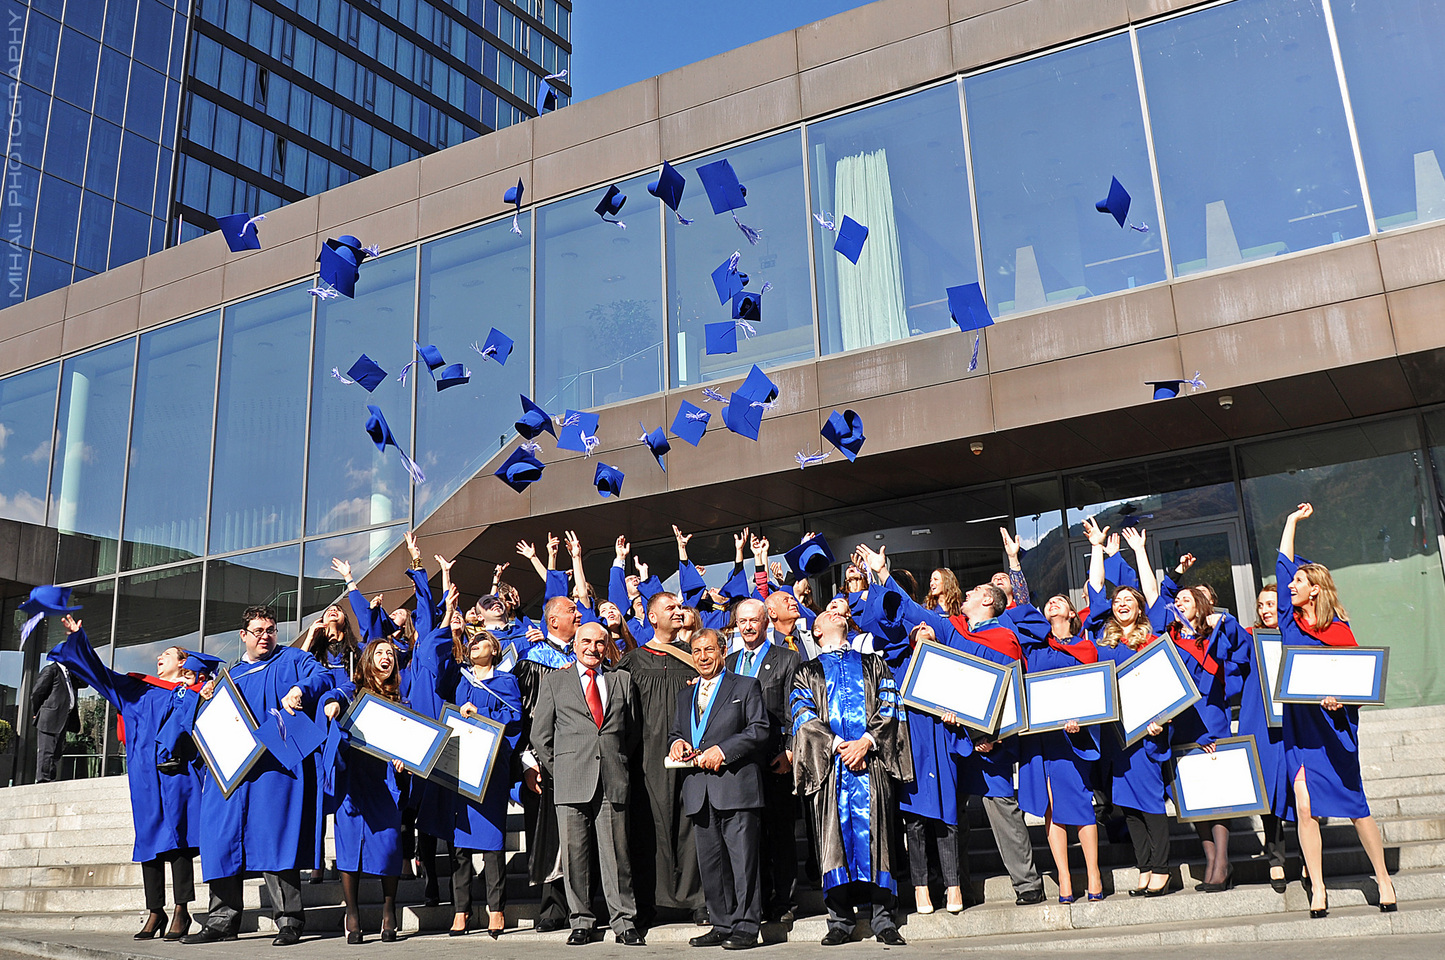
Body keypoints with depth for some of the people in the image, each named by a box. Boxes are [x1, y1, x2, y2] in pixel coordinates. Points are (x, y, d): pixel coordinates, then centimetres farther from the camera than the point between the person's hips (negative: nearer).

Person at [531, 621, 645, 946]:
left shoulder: (623, 680, 15)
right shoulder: (554, 681, 11)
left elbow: (634, 730, 19)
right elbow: (540, 734, 10)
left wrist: (618, 761, 11)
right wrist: (557, 771, 5)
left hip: (613, 781, 1)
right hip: (571, 782, 0)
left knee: (616, 854, 1)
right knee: (574, 854, 1)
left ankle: (624, 922, 7)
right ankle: (581, 921, 12)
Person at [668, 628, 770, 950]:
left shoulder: (746, 686, 6)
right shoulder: (685, 695, 23)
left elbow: (759, 730, -4)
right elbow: (676, 732, 27)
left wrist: (723, 750, -13)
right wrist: (677, 743, 3)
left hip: (736, 787, -6)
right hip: (699, 791, 6)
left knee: (743, 860, -6)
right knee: (710, 863, 8)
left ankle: (745, 927, 1)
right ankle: (722, 926, 16)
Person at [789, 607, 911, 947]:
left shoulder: (873, 664, 20)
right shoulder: (807, 672, 18)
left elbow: (888, 705, 7)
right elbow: (803, 715, 4)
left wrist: (866, 741, -9)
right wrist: (836, 744, -11)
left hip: (871, 760, 0)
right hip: (829, 763, 0)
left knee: (874, 833, -5)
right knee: (835, 834, -3)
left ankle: (883, 918, -1)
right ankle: (840, 919, 2)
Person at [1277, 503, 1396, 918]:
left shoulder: (1339, 631, -6)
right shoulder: (1291, 620, 6)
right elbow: (1282, 567, 14)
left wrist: (1340, 700, -24)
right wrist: (1292, 522, 21)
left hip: (1333, 727, -3)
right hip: (1298, 725, 3)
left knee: (1353, 804, 2)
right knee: (1304, 805, -5)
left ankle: (1383, 879, 18)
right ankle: (1317, 888, 1)